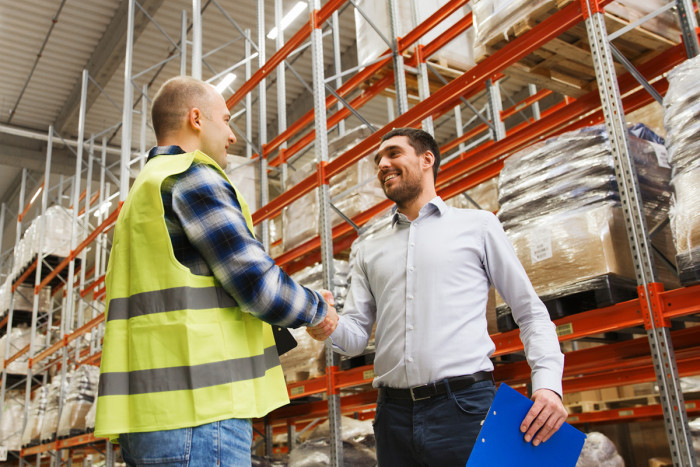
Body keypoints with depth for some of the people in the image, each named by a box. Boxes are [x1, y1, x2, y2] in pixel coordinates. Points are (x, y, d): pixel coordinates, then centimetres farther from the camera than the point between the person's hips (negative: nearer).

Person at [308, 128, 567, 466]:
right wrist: (331, 327, -12)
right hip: (394, 413, 4)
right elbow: (356, 334, 12)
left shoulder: (478, 226, 8)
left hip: (465, 406, -3)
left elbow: (530, 312, 6)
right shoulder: (369, 251, 17)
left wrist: (548, 382, -9)